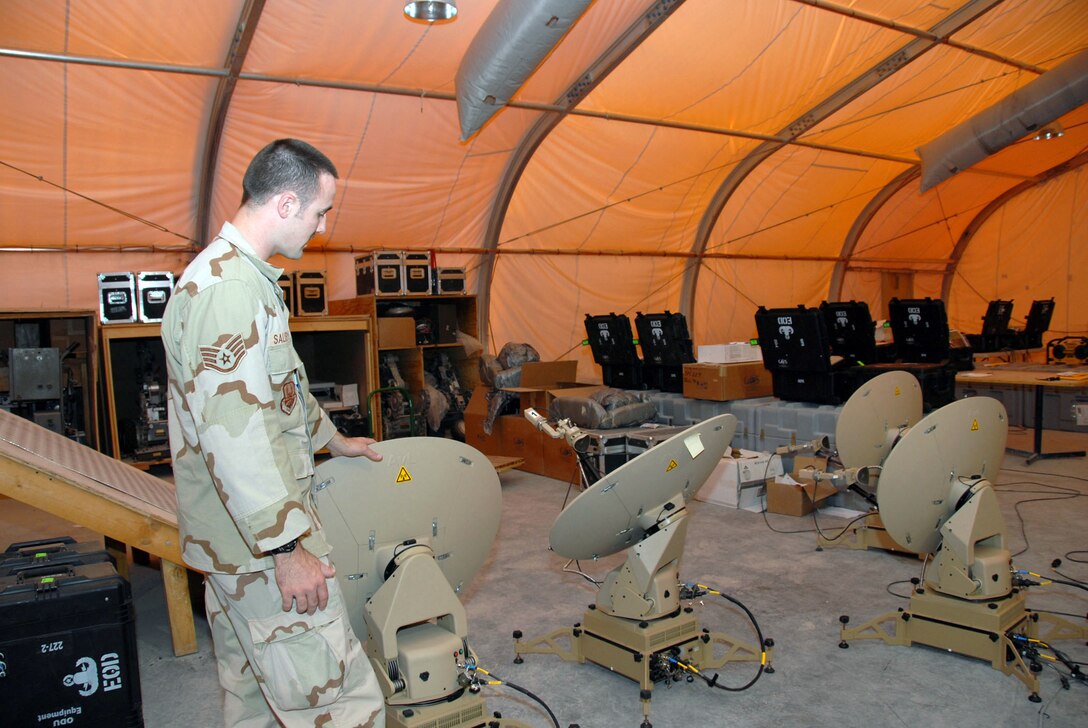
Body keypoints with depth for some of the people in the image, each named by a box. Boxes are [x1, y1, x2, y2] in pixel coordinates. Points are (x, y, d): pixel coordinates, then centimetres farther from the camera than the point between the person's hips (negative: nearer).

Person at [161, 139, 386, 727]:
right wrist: (287, 546, -23)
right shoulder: (228, 289, -21)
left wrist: (331, 439, 37)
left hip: (240, 536, 11)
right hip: (260, 543, -11)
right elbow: (231, 434, -27)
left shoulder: (238, 275, 14)